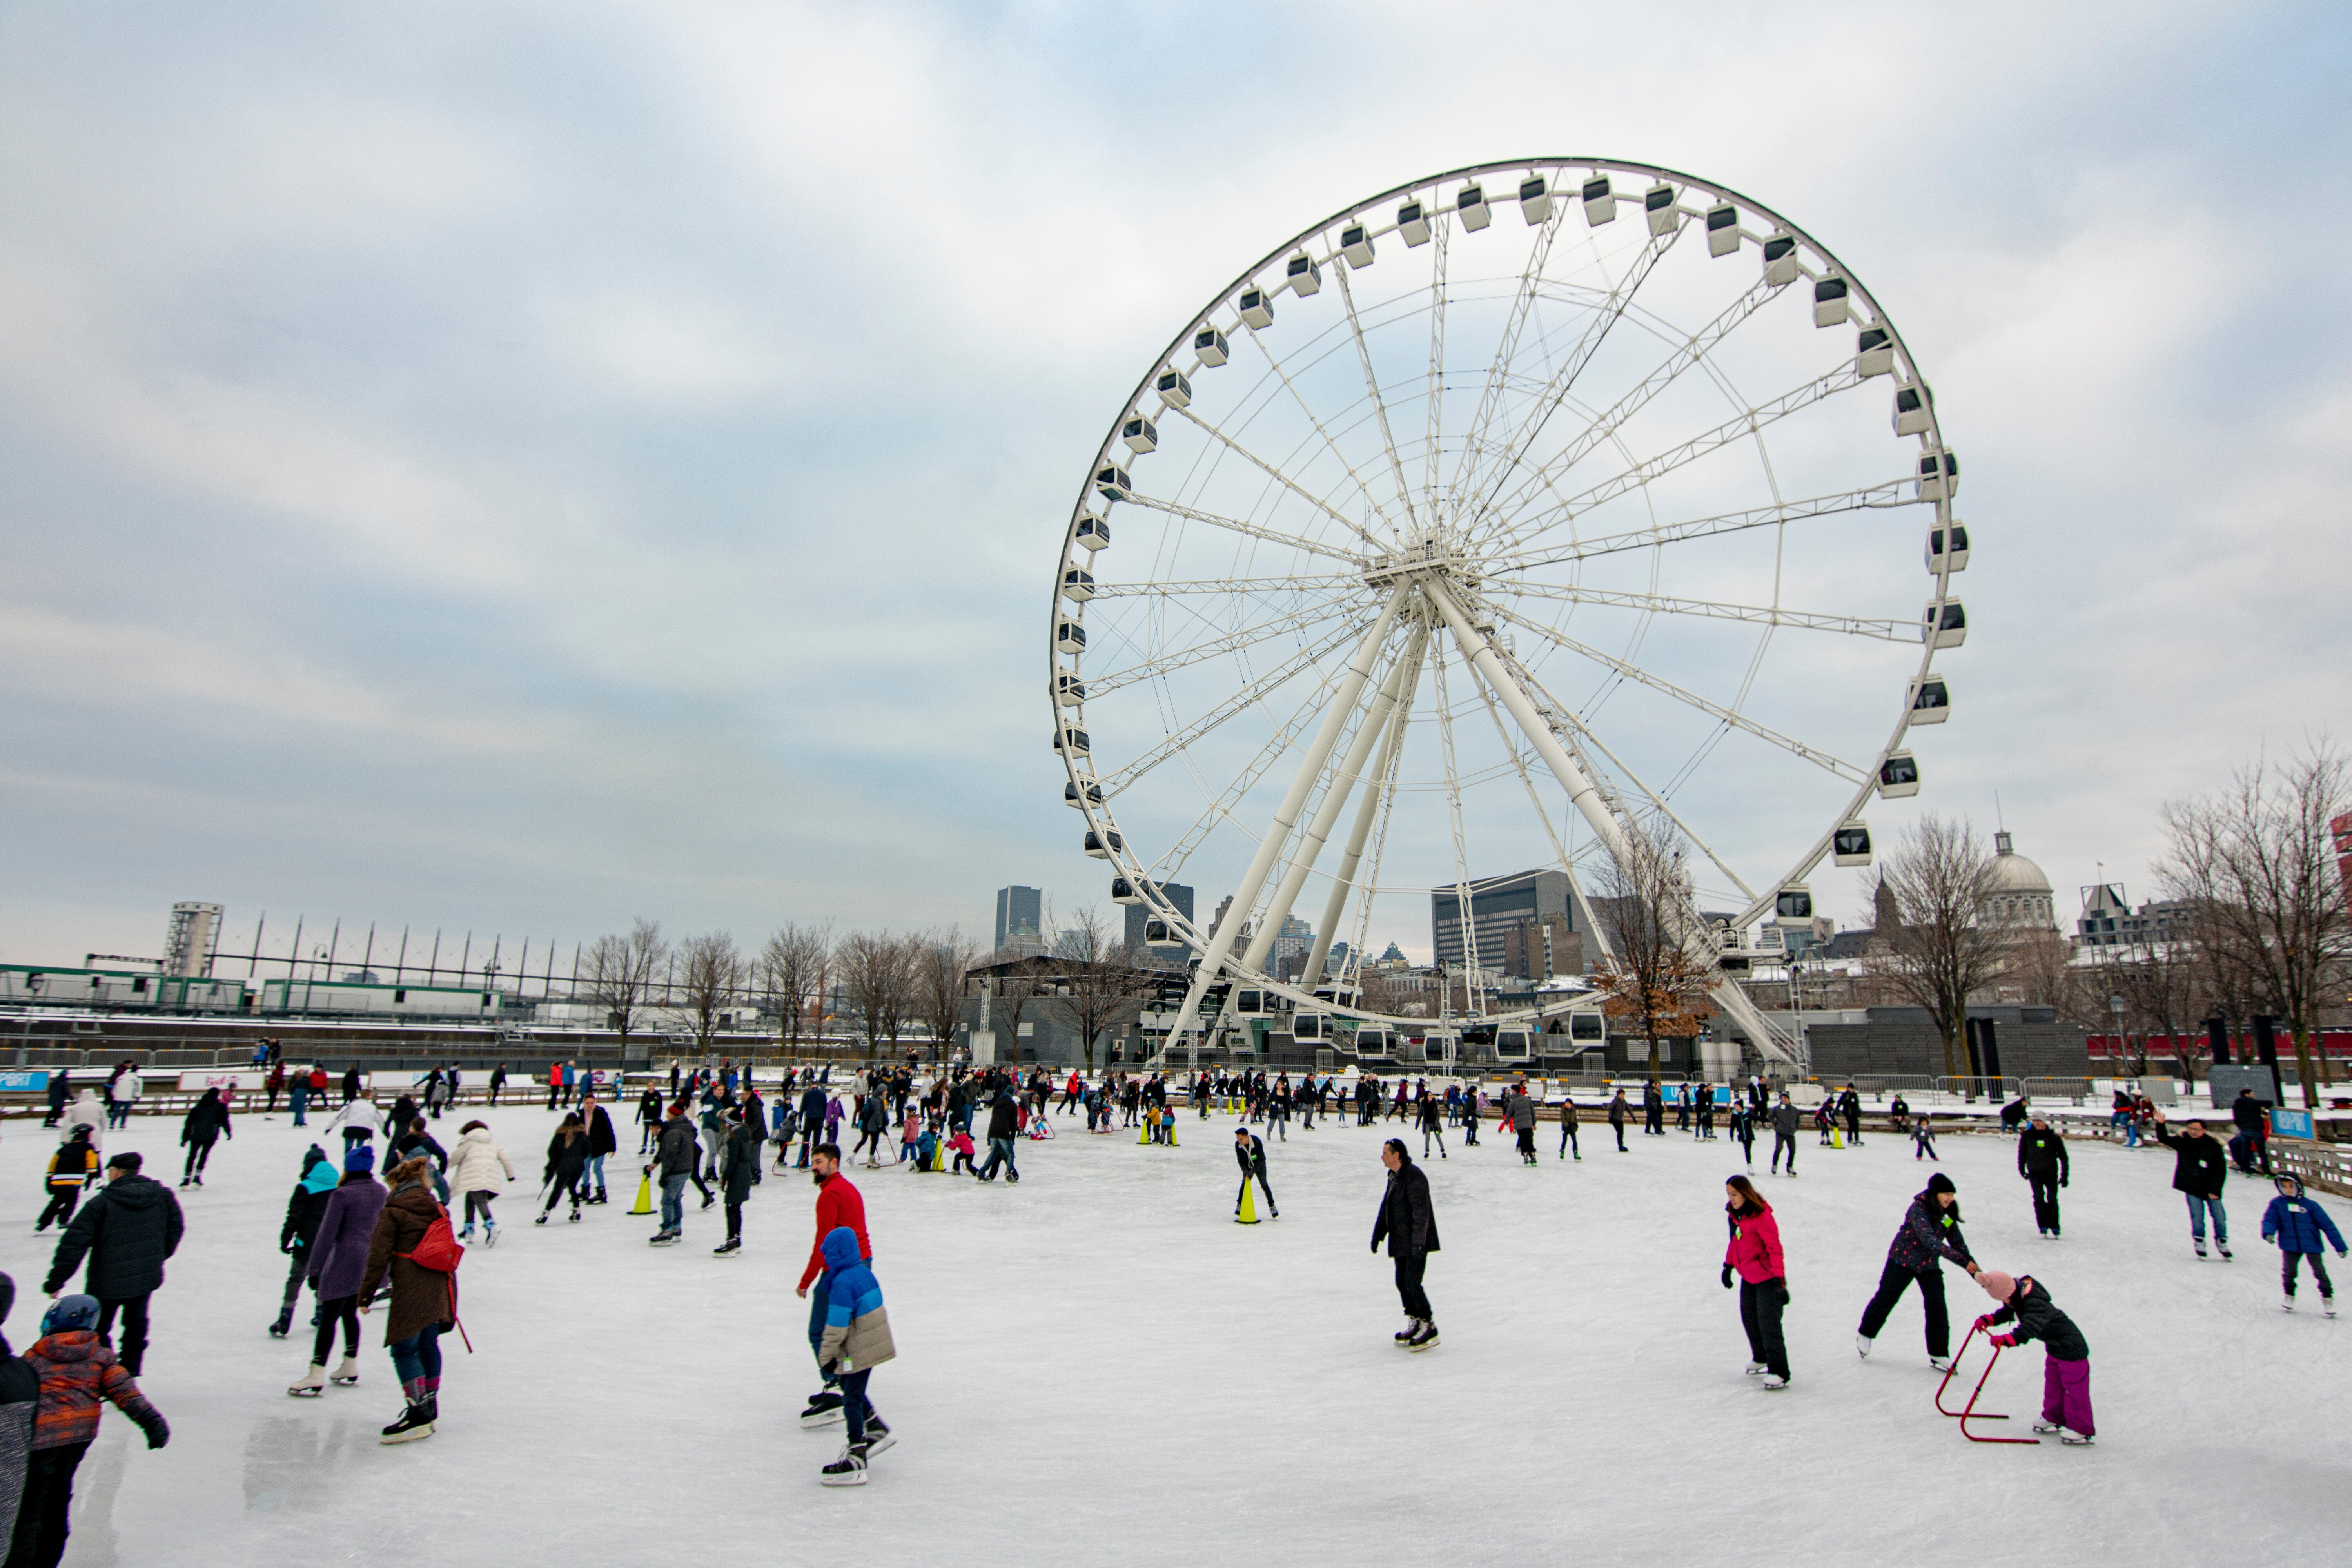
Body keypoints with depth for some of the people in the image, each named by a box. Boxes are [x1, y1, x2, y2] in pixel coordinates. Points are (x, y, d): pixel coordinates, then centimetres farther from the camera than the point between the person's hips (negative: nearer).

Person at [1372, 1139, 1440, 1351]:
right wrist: (1377, 1235, 24)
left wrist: (1418, 1241, -27)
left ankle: (1429, 1328, -1)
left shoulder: (1414, 1176, -18)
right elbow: (1386, 1208, 22)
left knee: (1412, 1283, -11)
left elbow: (1421, 1211, -23)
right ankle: (1414, 1325, 20)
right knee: (1402, 1282, 10)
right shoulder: (1394, 1177, 13)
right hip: (1401, 1242, 10)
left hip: (1416, 1242, -10)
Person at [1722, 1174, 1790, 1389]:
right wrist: (1728, 1266, 17)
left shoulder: (1762, 1216, -22)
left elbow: (1774, 1249, -23)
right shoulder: (1734, 1214, 2)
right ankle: (1761, 1358, 38)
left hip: (1767, 1278, -8)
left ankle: (1779, 1373, -3)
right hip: (1748, 1278, 8)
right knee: (1749, 1319, 17)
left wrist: (1779, 1279, -29)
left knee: (1768, 1324, -9)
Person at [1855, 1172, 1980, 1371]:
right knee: (1886, 1299, 6)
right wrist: (1963, 1261, -40)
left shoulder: (1947, 1214, -4)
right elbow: (1930, 1241, -36)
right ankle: (1865, 1334, 26)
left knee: (1937, 1308, -2)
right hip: (1903, 1261, -6)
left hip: (1930, 1266, 6)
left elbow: (1957, 1242, 2)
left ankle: (1938, 1355, 11)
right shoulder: (1918, 1210, -27)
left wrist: (1975, 1270, -6)